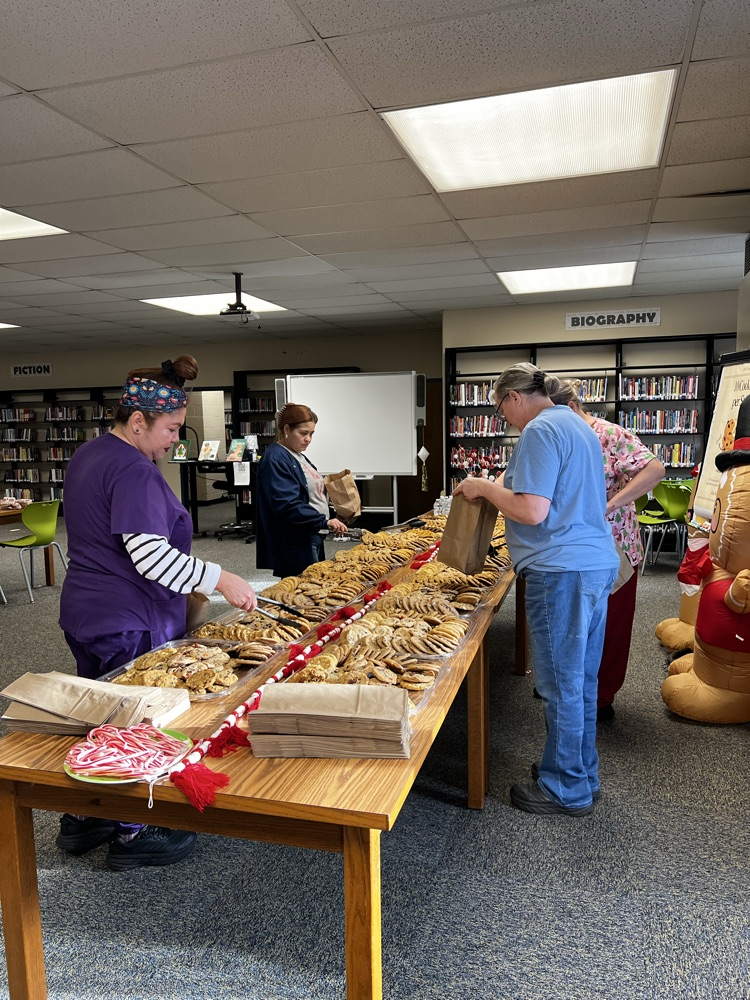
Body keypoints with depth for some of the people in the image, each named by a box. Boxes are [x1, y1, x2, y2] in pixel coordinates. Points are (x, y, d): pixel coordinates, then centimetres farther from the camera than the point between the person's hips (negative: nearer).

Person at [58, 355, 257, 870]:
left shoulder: (88, 454, 11)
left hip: (85, 613, 10)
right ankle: (133, 834, 22)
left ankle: (83, 818, 36)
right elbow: (152, 556, -30)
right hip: (129, 625, -10)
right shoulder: (135, 472, -23)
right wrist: (222, 580, -26)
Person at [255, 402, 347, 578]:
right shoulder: (275, 459, -15)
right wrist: (325, 522, -26)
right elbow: (288, 505, -24)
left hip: (313, 539, 10)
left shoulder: (299, 456, 14)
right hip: (294, 545, -10)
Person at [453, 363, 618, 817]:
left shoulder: (540, 431, -14)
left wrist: (484, 488, -8)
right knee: (583, 679, 19)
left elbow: (533, 511, -22)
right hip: (598, 562, 10)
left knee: (562, 684, 3)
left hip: (563, 571, -10)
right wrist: (502, 486, 20)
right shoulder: (579, 426, 18)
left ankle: (567, 789, 17)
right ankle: (584, 774, 33)